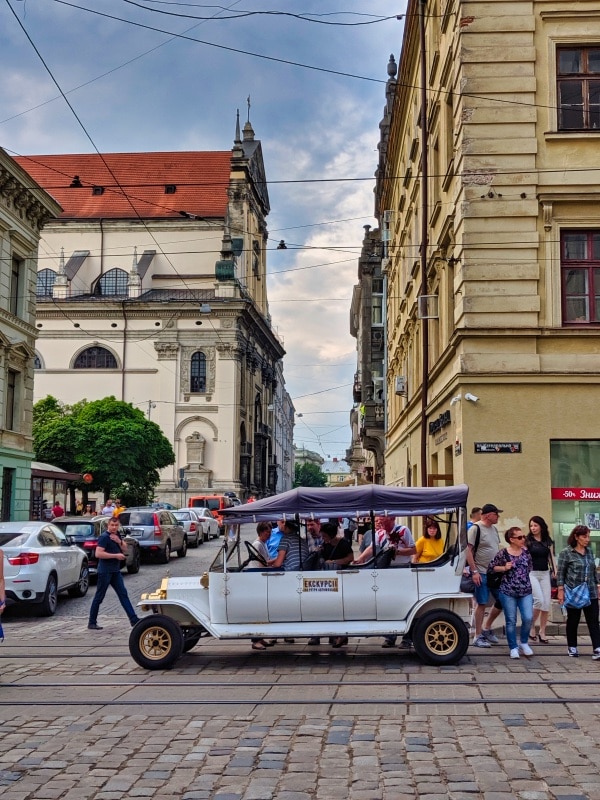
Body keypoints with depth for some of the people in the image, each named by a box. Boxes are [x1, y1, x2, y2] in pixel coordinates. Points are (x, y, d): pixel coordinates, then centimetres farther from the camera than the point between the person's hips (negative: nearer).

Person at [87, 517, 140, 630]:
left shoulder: (117, 536, 11)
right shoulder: (104, 537, -14)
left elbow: (125, 550, 11)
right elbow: (98, 553, -23)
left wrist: (119, 542, -10)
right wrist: (116, 555, -21)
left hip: (115, 571, 8)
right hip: (105, 571, -8)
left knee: (123, 594, 6)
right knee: (99, 597, 0)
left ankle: (134, 619, 6)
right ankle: (92, 623, 8)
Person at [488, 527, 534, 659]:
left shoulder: (526, 551, 5)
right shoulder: (503, 553, -8)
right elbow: (490, 567, -2)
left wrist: (524, 573, 7)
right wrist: (504, 568, -14)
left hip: (526, 591, 3)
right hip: (508, 592, -3)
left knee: (528, 618, -6)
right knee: (511, 621, 3)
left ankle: (523, 642, 20)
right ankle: (513, 648, 17)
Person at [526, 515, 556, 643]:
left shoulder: (548, 541, 10)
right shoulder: (527, 541, -1)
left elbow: (551, 558, 13)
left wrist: (555, 572, 5)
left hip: (545, 574, 4)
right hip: (532, 573, -4)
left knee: (547, 603, 0)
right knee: (539, 600, -16)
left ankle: (542, 632, 11)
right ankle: (531, 627, 5)